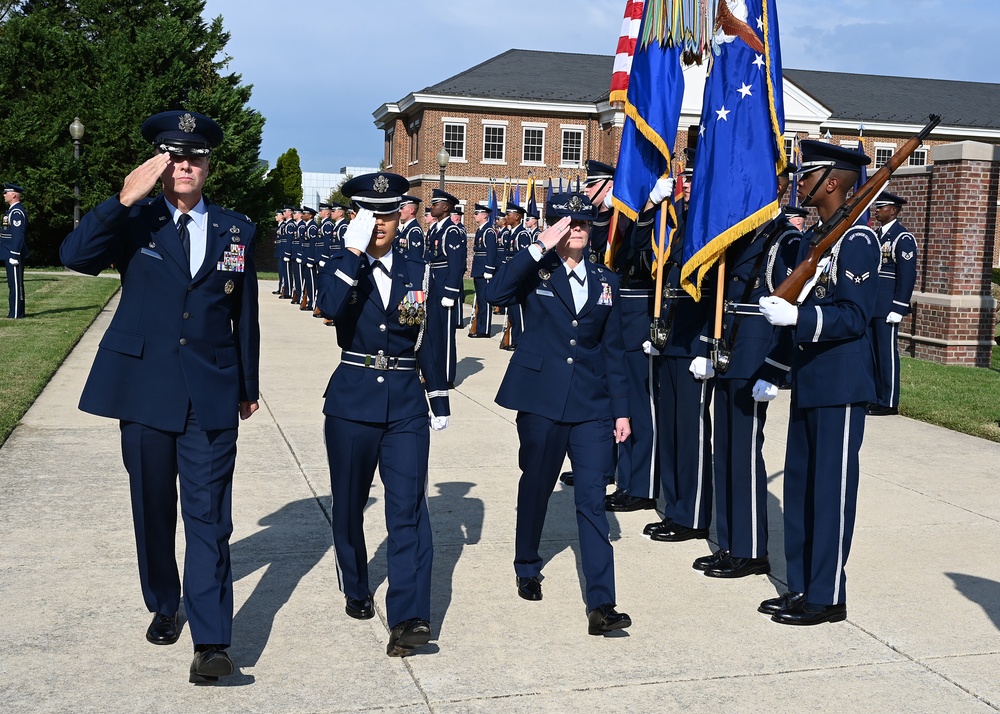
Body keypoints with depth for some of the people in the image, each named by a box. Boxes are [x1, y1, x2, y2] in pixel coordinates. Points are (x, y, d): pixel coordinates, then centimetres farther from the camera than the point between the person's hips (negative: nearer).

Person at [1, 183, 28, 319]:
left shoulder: (17, 212, -15)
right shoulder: (13, 210, 17)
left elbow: (18, 235, -21)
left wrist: (14, 255, -22)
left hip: (14, 254, -10)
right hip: (11, 253, 10)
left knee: (16, 284, -7)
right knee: (13, 284, 12)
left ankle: (16, 314, -4)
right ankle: (15, 312, 17)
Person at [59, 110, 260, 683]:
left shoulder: (237, 230, 5)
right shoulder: (133, 221, 0)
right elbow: (75, 256, -19)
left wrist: (249, 386, 15)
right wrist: (127, 198, -25)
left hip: (211, 397, 0)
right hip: (144, 392, 1)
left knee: (209, 517, -4)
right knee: (154, 512, 15)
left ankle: (212, 642, -3)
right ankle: (163, 608, 35)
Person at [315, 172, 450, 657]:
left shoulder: (417, 272, 7)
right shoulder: (340, 268, 1)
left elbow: (430, 340, 11)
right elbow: (330, 307, -24)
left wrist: (439, 402, 11)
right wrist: (355, 251, -22)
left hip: (406, 405, 0)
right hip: (352, 403, 0)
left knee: (408, 508, -9)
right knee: (349, 505, 12)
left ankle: (409, 618, -13)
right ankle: (356, 591, 34)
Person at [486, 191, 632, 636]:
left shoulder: (606, 282, 10)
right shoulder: (535, 273, 0)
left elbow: (613, 350, 12)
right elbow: (495, 295, -22)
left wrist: (621, 409, 9)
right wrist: (540, 248, -23)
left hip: (592, 406, 2)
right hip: (541, 400, -1)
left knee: (592, 500, -5)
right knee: (536, 487, 14)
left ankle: (601, 604, -7)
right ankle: (527, 568, 38)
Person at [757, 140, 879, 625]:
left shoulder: (857, 240, -13)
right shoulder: (812, 237, 14)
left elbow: (855, 315, -20)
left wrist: (796, 316, -28)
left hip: (839, 384, -9)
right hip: (807, 381, 9)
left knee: (832, 489, -1)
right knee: (799, 486, 13)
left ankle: (828, 597, 10)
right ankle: (800, 587, 23)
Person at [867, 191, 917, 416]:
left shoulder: (903, 238, -9)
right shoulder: (877, 235, 16)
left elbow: (907, 275, -13)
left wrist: (897, 309, -17)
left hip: (887, 308, -8)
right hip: (870, 306, 8)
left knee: (887, 353, -3)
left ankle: (889, 403, 3)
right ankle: (873, 398, 18)